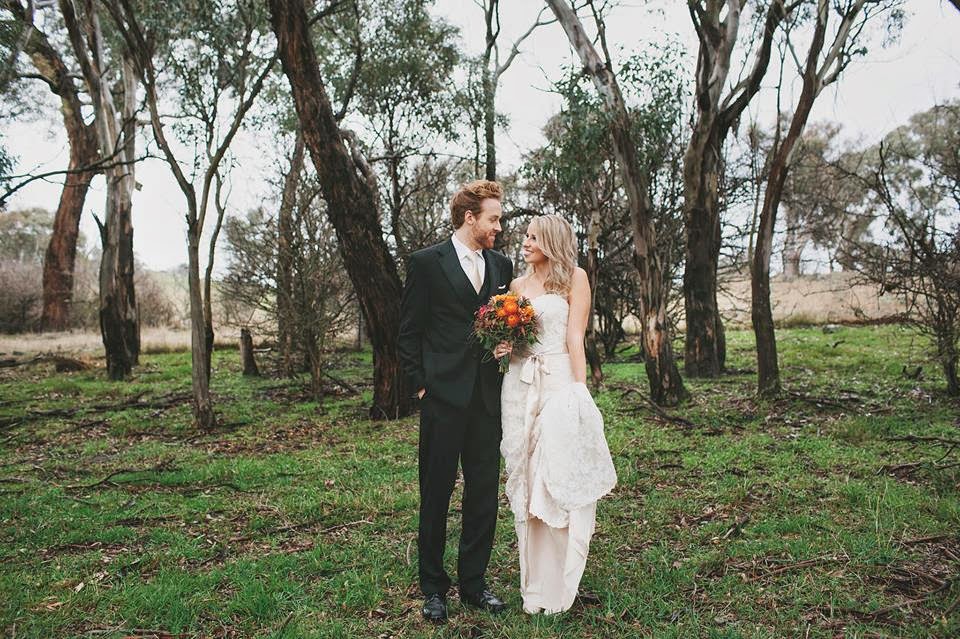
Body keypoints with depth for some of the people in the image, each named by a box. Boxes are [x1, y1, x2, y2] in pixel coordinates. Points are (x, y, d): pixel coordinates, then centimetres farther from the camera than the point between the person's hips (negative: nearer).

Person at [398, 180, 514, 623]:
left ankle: (473, 582, 25)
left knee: (484, 491, 9)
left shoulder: (502, 265, 12)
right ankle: (433, 587, 20)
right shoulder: (426, 262, -2)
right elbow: (409, 331, -2)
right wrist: (419, 384, -6)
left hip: (487, 396, 5)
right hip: (444, 395, -4)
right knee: (436, 491, 6)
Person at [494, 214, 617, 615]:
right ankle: (534, 579, 20)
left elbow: (575, 336, -6)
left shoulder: (574, 277, 1)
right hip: (520, 386, 5)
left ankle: (558, 585, 11)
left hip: (560, 383, -5)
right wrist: (503, 346, 0)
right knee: (526, 482, 8)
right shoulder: (518, 285, 14)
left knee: (562, 480, -2)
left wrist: (580, 390, -12)